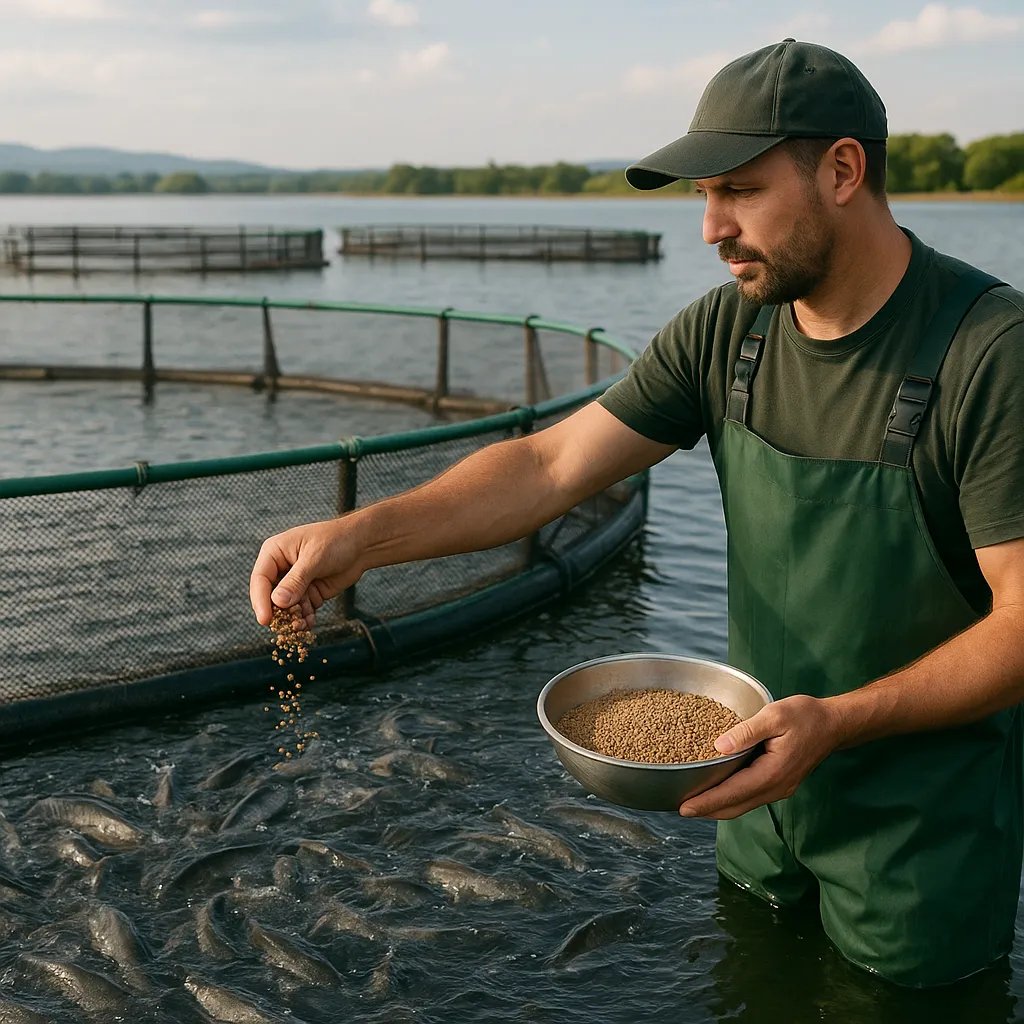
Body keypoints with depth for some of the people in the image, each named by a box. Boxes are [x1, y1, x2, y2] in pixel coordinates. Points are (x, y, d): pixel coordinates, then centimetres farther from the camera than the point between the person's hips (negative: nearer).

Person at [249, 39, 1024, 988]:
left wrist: (837, 720, -34)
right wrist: (363, 535, -22)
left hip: (925, 807, -5)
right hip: (770, 774, 6)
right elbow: (551, 464, -9)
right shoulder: (725, 331, -6)